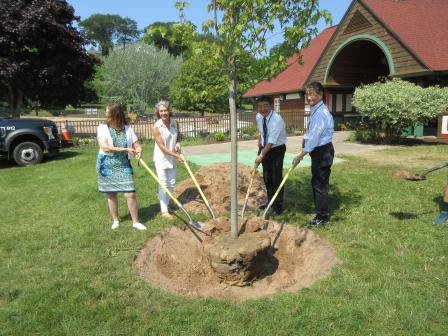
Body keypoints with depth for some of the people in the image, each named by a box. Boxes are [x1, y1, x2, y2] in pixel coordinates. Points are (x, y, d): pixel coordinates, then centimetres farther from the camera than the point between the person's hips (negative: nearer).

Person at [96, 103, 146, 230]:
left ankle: (135, 222, 11)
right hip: (107, 166, 0)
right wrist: (125, 149, -20)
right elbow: (105, 147, -17)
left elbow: (137, 145, 3)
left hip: (123, 165, 0)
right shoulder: (102, 128, -6)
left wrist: (138, 151, -20)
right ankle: (115, 220, 30)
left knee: (130, 194, -4)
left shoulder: (128, 129, -1)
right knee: (111, 195, 11)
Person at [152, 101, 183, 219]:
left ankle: (165, 203, 34)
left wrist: (178, 143, -7)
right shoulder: (156, 127, -18)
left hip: (173, 158, 5)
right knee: (163, 184, -1)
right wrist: (176, 155, -20)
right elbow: (162, 147, -19)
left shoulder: (175, 122, -4)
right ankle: (164, 210, 8)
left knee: (172, 184, 14)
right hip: (161, 159, -5)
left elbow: (178, 135, 15)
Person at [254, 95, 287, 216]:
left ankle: (278, 206, 8)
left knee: (276, 178, -6)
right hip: (265, 148, 7)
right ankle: (270, 201, 31)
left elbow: (271, 141, -31)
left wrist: (261, 155, -32)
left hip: (277, 149, -7)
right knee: (266, 177, 14)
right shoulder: (258, 117, -5)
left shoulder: (277, 120, -27)